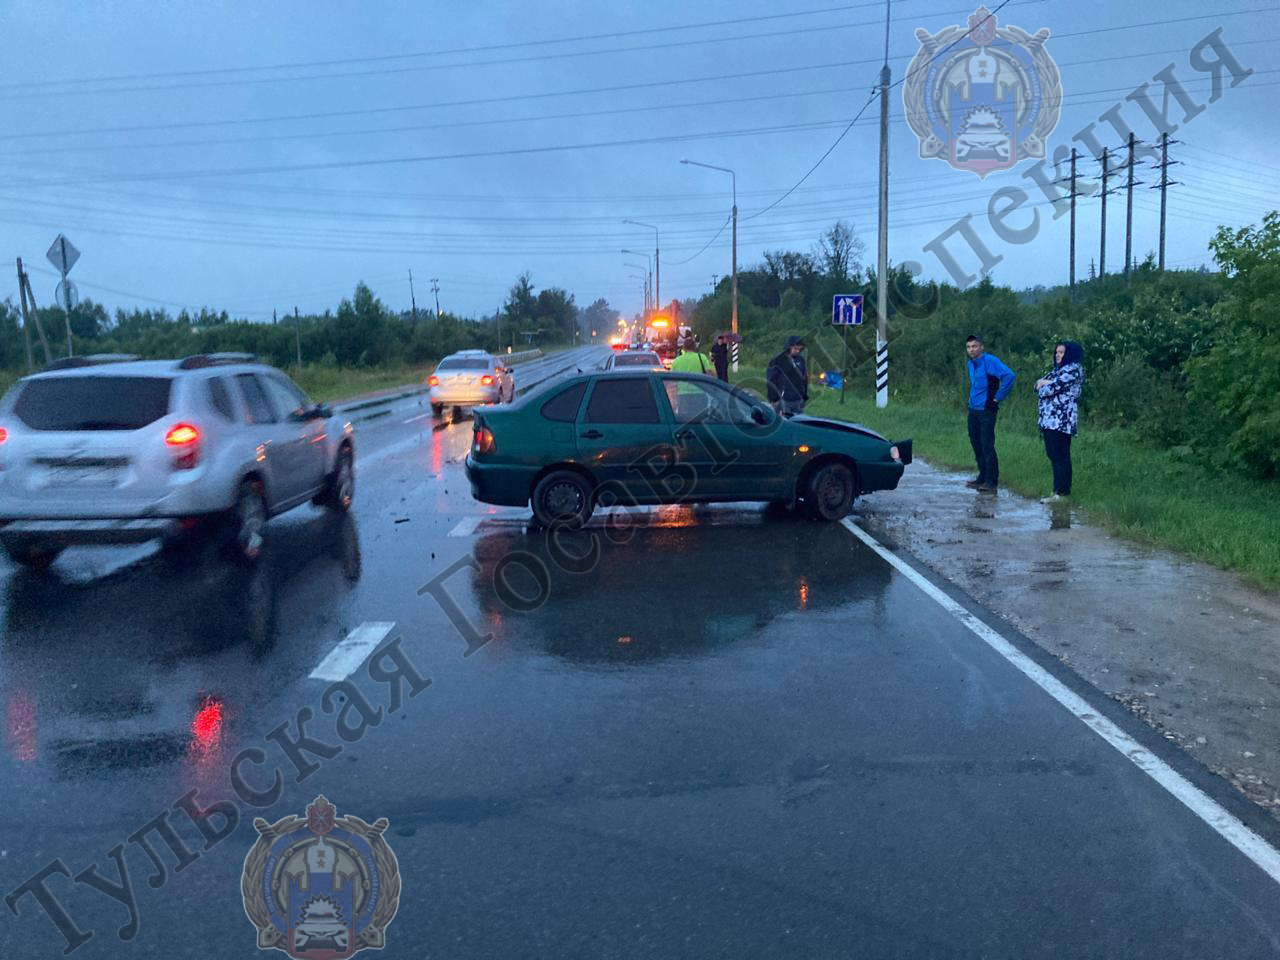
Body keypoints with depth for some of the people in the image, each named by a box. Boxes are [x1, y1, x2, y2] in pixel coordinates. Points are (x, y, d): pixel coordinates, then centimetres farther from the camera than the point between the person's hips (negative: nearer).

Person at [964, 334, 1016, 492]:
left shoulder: (990, 361, -13)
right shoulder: (971, 363, 13)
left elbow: (1009, 375, -24)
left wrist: (997, 398, -18)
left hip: (986, 410, -8)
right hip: (973, 410, 8)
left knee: (987, 446, -7)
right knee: (976, 445, 12)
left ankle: (991, 481, -2)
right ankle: (982, 477, 22)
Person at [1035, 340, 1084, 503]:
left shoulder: (1073, 369, -7)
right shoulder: (1057, 369, 23)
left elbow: (1052, 388, -15)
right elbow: (1038, 384, 16)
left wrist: (1043, 385, 6)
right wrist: (1044, 382, -6)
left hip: (1061, 420, -9)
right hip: (1049, 419, 9)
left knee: (1059, 456, -10)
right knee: (1054, 455, 10)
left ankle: (1060, 492, -9)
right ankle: (1063, 489, 15)